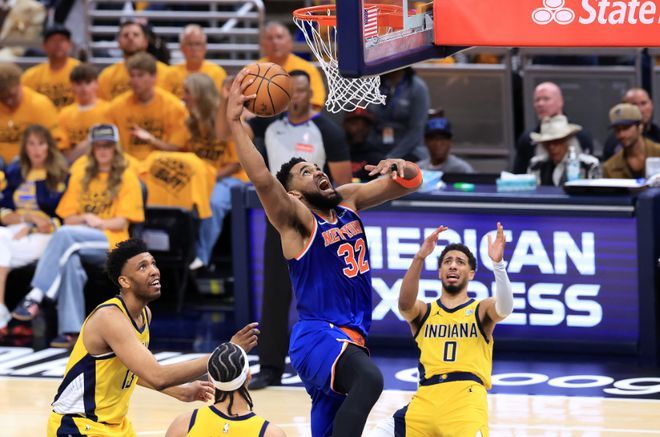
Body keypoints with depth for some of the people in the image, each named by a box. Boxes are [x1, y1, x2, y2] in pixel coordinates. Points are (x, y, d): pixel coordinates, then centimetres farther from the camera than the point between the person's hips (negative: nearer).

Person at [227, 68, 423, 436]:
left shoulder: (348, 200, 14)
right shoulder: (297, 217, -7)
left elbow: (411, 183, 15)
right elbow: (262, 179, -25)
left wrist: (401, 168, -8)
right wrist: (235, 123, -28)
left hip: (350, 338, 8)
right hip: (318, 335, -8)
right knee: (369, 379, -36)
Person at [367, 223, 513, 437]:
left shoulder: (481, 310, 13)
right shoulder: (424, 312, 17)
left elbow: (505, 308, -11)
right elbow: (405, 304, -7)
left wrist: (497, 263, -28)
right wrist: (419, 258, -23)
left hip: (467, 400, -2)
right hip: (425, 400, 2)